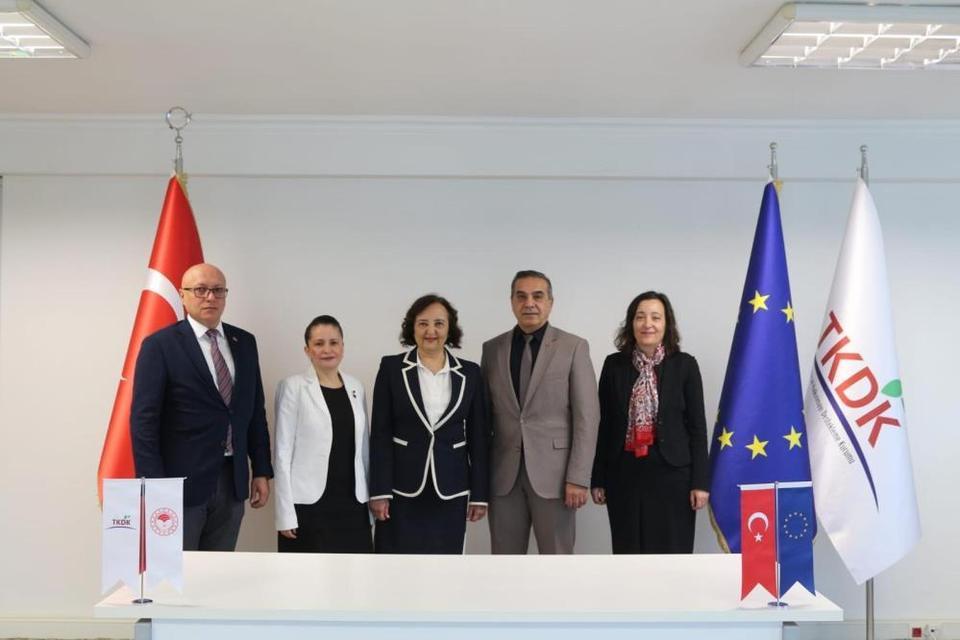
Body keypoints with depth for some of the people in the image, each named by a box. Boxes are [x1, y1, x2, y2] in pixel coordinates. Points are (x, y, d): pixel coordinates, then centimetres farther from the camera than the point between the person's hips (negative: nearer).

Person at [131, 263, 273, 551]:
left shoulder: (244, 343, 10)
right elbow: (144, 421, -10)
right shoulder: (159, 345, -6)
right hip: (181, 482, -5)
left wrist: (261, 471, 10)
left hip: (232, 482, 5)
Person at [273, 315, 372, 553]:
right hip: (309, 505, -4)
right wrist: (286, 513, -11)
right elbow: (283, 452, -7)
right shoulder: (293, 387, -4)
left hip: (351, 504, 5)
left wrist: (370, 499, 11)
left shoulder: (355, 387, 10)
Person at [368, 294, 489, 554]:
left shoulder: (470, 373, 4)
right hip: (402, 488, -2)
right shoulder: (391, 368, -1)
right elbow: (380, 434, -3)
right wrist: (379, 491, -8)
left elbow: (478, 437, 5)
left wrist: (480, 493, 2)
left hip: (450, 490, 2)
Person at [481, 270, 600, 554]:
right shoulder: (492, 348, 8)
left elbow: (586, 417, -6)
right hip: (504, 474, 3)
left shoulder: (574, 347, -2)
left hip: (553, 472, -3)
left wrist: (578, 478, -12)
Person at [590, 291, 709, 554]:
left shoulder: (684, 364, 0)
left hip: (671, 474, -1)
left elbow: (697, 426, 0)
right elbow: (604, 425, 6)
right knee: (629, 554, 8)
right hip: (625, 474, 2)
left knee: (672, 553, 4)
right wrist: (598, 479, 3)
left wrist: (700, 481, -5)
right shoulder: (614, 365, 3)